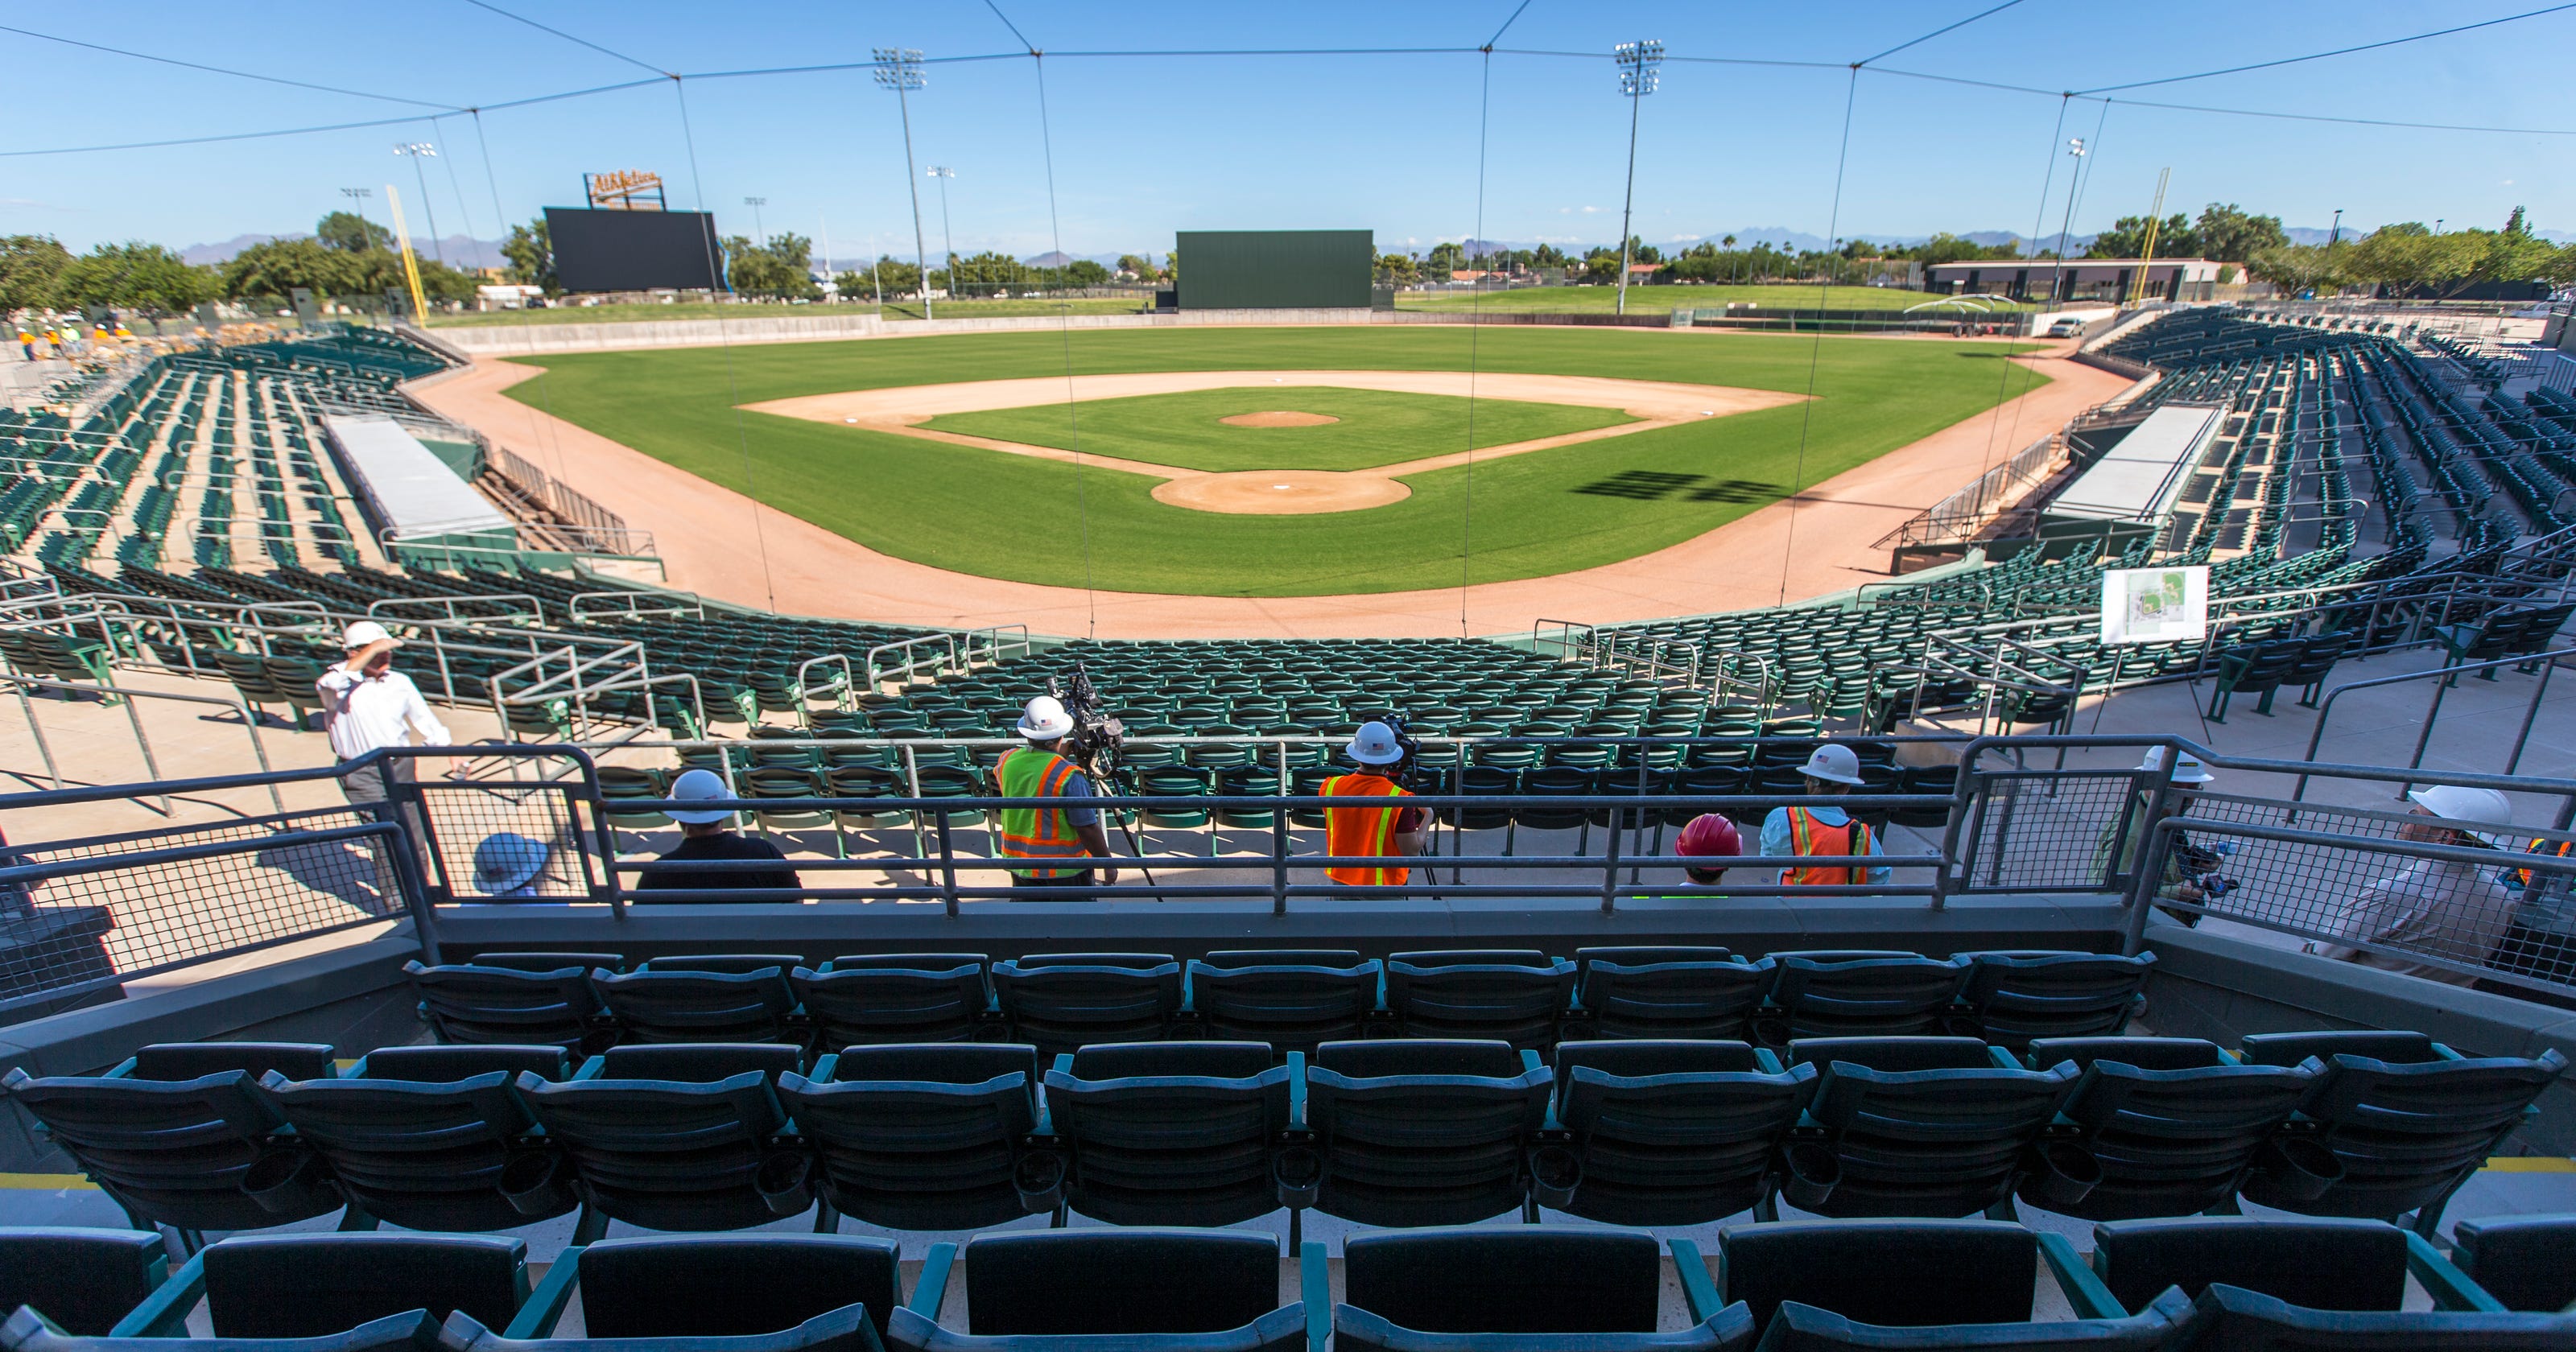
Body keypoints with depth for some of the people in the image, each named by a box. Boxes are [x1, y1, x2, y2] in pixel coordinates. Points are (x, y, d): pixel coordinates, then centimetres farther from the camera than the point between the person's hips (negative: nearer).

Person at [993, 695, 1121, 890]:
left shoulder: (1007, 761, -5)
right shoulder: (1069, 776, -23)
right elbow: (1088, 829, -19)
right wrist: (1108, 864, -8)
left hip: (1019, 867, 6)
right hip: (1065, 869, -5)